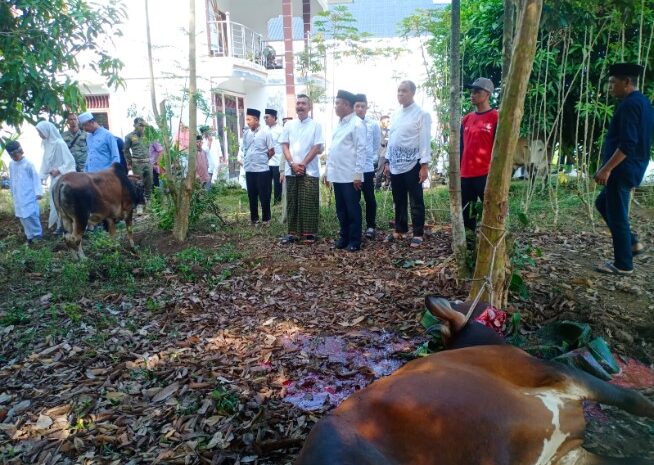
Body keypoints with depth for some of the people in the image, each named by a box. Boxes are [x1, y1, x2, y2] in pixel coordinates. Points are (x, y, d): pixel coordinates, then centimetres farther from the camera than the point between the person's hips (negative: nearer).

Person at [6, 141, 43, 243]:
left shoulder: (28, 163, -11)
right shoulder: (11, 164, 8)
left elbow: (36, 178, -10)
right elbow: (11, 179, 16)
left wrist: (38, 192, -15)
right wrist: (13, 193, 19)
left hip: (29, 196, -6)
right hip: (18, 197, 6)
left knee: (31, 215, -8)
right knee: (22, 216, 7)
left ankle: (37, 234, 4)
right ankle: (30, 235, 14)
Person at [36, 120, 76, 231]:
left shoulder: (59, 143, -16)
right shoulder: (47, 143, 7)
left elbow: (70, 161, -15)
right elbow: (46, 162, 13)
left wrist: (59, 171, -16)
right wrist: (42, 176, 7)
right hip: (54, 178, 8)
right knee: (55, 201, 10)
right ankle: (61, 225, 18)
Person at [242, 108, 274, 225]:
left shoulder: (265, 132, -6)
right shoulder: (246, 133, 6)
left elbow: (271, 151, -2)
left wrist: (262, 160, 7)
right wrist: (247, 161, 9)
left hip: (262, 169, -4)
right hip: (249, 170, 4)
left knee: (264, 196, 3)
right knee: (252, 196, 11)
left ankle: (266, 219, 15)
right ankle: (254, 218, 22)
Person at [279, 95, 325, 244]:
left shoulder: (315, 125, 1)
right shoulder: (289, 125, 10)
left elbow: (317, 147, -5)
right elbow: (285, 146, 6)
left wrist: (303, 164, -11)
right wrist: (292, 163, -7)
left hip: (310, 171, -3)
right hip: (291, 170, 3)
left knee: (309, 203, -2)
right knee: (292, 202, 6)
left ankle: (310, 233, 7)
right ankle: (292, 232, 13)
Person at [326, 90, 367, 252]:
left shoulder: (357, 124, -10)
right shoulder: (339, 124, 16)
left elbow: (362, 149, -14)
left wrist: (358, 173, -18)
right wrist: (328, 169, 17)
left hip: (350, 176, -8)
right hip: (337, 175, 8)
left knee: (353, 209, 1)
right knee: (341, 209, 14)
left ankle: (355, 241, 10)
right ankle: (344, 237, 25)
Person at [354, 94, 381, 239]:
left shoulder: (373, 124, -1)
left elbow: (377, 145, 8)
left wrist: (374, 159, 1)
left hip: (367, 167, 0)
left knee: (370, 198, 6)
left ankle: (371, 226, 19)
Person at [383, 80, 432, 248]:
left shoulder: (421, 114, -7)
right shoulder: (395, 115, 12)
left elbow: (425, 140, -11)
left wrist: (424, 165, -16)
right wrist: (388, 161, 13)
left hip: (412, 164, -6)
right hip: (396, 164, 6)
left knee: (416, 201, 2)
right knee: (398, 200, 14)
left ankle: (418, 234, 11)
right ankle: (399, 230, 26)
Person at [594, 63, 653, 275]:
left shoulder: (629, 105, -17)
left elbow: (627, 144, -25)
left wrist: (607, 168, -22)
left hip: (622, 170, -10)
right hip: (631, 169, 10)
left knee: (617, 215, -2)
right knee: (603, 203, 22)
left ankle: (623, 264, 8)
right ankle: (632, 242, 23)